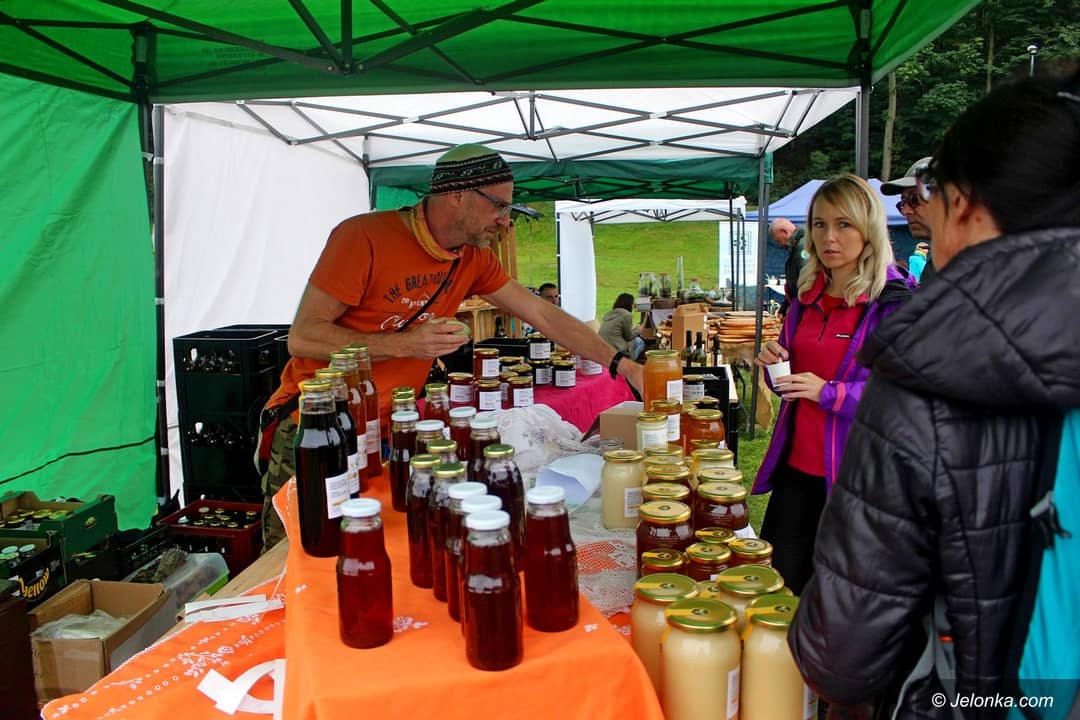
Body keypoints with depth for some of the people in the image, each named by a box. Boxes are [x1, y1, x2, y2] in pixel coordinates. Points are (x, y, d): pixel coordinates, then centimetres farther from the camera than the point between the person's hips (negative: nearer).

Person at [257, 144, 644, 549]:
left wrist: (622, 365, 1)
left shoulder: (472, 260, 3)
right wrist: (405, 344, -25)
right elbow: (302, 338, -18)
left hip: (385, 436, 5)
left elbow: (543, 315, 7)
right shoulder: (364, 238, -17)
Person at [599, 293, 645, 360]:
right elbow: (629, 336, 0)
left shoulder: (609, 314, 14)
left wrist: (632, 329, 28)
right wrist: (638, 330, 19)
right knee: (639, 341, 11)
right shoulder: (626, 314, -7)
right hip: (616, 350, -8)